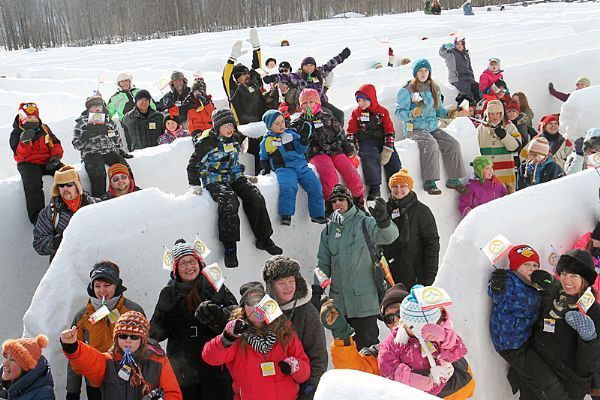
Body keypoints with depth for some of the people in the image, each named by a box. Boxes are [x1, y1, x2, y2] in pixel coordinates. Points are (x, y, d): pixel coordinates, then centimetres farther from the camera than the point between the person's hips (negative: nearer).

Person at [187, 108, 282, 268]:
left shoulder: (235, 139, 12)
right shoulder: (208, 142, -8)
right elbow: (193, 165, -2)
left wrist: (243, 176, 25)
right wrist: (194, 185, -9)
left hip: (235, 177, 6)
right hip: (215, 181, -6)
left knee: (256, 198, -16)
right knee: (229, 203, -33)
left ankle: (264, 239, -3)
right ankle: (229, 248, -23)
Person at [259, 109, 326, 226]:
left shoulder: (291, 133, 14)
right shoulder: (267, 141, 10)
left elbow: (301, 149, 6)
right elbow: (264, 158, 22)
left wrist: (304, 140, -13)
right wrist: (265, 168, 6)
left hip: (301, 166, 3)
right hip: (284, 168, -3)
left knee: (315, 187, -11)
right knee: (288, 187, -33)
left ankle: (317, 214, 1)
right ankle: (286, 215, -25)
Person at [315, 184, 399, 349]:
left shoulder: (363, 223, -6)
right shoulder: (329, 230, 9)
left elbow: (388, 236, -25)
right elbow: (324, 263, 14)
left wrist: (383, 222, -46)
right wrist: (316, 290, 6)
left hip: (363, 299, -5)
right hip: (339, 300, 5)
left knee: (367, 345, 0)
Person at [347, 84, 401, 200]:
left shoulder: (382, 111, 8)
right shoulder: (356, 113, 10)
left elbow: (389, 131, 5)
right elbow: (351, 132, 9)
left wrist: (388, 148, -7)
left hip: (382, 140, 2)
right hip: (366, 142, -2)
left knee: (393, 159, -18)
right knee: (369, 157, -33)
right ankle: (374, 188, -31)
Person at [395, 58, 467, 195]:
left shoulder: (434, 89, 14)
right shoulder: (407, 90, -4)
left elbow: (438, 110, 22)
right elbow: (399, 112, -9)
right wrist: (412, 114, -28)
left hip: (432, 127, 6)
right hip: (414, 128, -6)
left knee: (452, 144, -14)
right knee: (431, 143, -33)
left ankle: (453, 180, -5)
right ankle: (429, 182, -30)